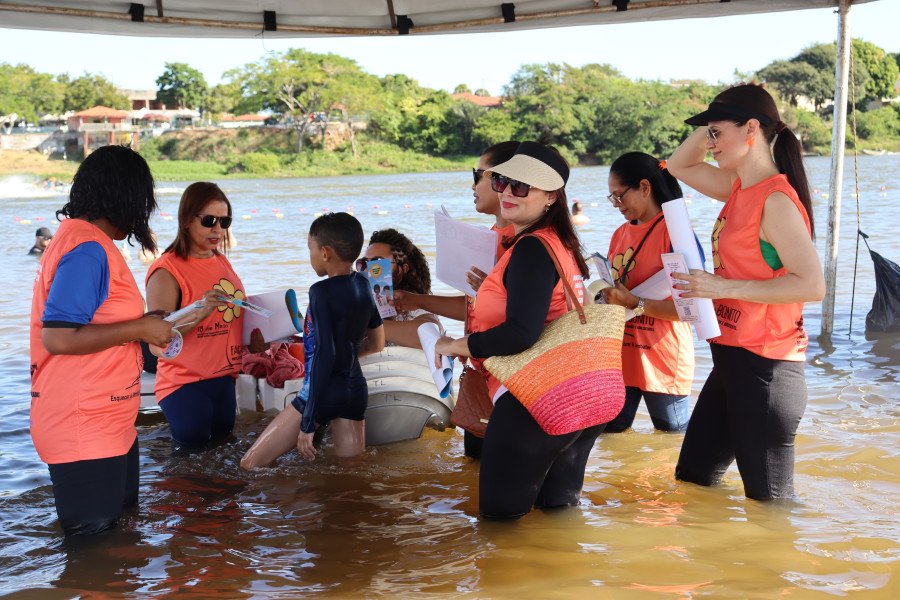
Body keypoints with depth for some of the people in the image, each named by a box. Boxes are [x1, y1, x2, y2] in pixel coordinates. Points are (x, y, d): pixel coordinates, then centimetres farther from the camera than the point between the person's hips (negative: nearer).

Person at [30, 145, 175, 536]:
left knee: (120, 526, 22)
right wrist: (139, 329, -19)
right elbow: (58, 338, -26)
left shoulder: (83, 238, 10)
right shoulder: (88, 249, -20)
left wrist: (143, 325, 12)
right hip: (85, 430, -10)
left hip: (106, 424, 10)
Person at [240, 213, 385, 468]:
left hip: (322, 392, -7)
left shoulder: (322, 291, -16)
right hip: (356, 390, 7)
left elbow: (324, 354, -21)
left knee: (250, 464, -2)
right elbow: (376, 344, 16)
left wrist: (308, 423, -20)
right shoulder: (363, 285, 6)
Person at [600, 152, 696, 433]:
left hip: (662, 364, -7)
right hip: (620, 360, 7)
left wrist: (635, 304, -21)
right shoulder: (621, 233, 12)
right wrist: (606, 298, 0)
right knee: (609, 434, 11)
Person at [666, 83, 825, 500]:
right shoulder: (741, 188, 8)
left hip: (763, 369, -9)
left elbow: (812, 285, -27)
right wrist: (708, 128, 5)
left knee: (769, 497, 3)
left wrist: (724, 287, -25)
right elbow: (680, 167, 23)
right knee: (692, 476, 19)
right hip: (731, 358, 9)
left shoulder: (776, 200, -18)